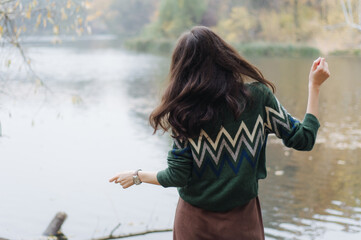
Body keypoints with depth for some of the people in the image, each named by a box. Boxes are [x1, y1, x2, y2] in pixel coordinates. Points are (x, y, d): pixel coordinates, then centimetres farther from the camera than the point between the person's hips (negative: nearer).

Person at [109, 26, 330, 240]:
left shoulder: (184, 111, -12)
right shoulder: (258, 95, -10)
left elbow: (177, 177, -9)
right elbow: (303, 139, -4)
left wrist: (136, 176, 9)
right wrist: (315, 85, 4)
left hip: (194, 219, 0)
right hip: (242, 218, 1)